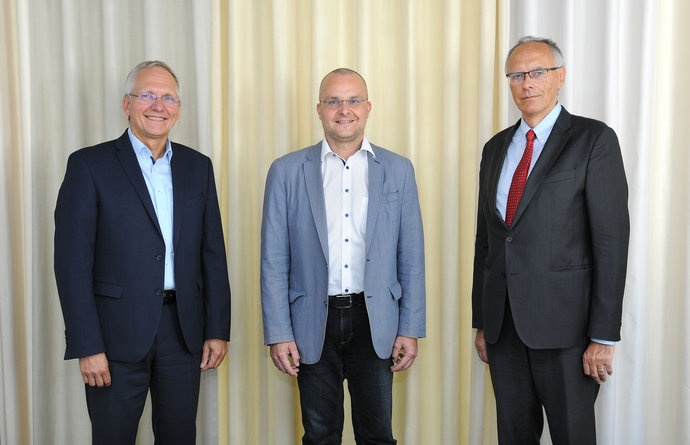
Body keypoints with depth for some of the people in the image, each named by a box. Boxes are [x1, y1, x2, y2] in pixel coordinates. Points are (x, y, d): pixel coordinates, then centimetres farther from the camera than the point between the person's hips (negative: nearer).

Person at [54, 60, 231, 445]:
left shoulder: (198, 167, 8)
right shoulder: (90, 165, -4)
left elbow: (213, 253, 8)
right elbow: (73, 262, -8)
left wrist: (218, 329, 4)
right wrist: (87, 346, -12)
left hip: (184, 330, 4)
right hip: (118, 333, -3)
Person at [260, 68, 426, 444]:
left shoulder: (398, 170, 3)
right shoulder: (287, 171, 0)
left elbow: (411, 257, 4)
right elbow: (273, 261, -1)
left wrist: (410, 329, 1)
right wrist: (278, 333, -5)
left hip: (375, 324, 1)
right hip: (313, 326, 0)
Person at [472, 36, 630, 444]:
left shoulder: (594, 139, -4)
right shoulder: (496, 148, 13)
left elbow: (612, 239, -10)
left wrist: (604, 336, -13)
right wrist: (482, 320, 13)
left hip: (564, 320, -5)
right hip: (503, 322, 5)